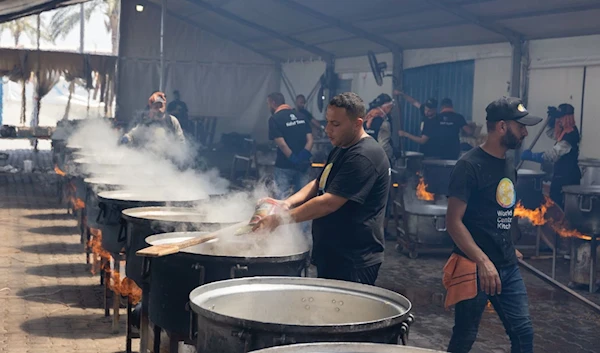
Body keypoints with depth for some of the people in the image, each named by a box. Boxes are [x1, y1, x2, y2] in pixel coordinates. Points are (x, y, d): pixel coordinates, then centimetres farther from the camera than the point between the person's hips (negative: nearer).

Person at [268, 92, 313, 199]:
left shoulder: (274, 119, -8)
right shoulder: (301, 117, 9)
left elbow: (282, 144, -16)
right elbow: (310, 140, 1)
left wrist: (294, 160, -12)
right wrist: (304, 156, -9)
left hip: (284, 166, -5)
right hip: (303, 164, 5)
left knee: (282, 198, 0)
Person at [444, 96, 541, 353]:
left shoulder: (508, 167, 11)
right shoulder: (470, 166, -13)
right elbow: (454, 221, -18)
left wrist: (508, 249, 12)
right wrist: (483, 261, -26)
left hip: (508, 267, 7)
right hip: (474, 267, -7)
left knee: (523, 332, 5)